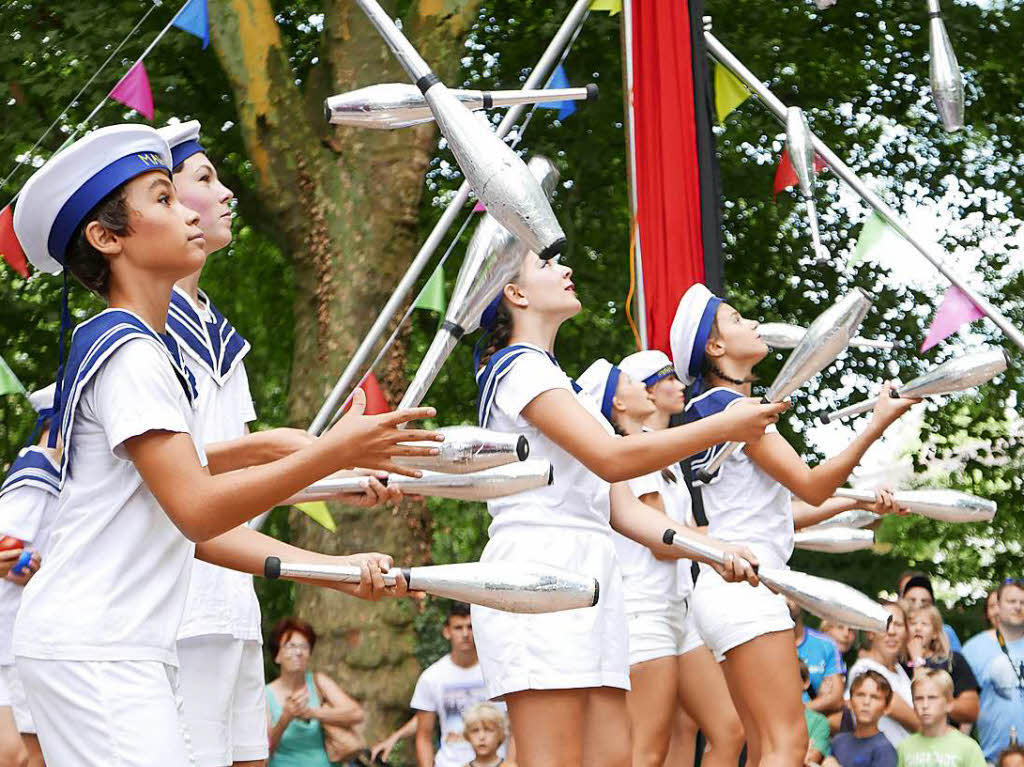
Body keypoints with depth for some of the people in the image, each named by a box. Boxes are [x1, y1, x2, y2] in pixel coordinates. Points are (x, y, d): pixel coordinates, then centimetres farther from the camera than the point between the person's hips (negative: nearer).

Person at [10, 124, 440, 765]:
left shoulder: (154, 352, 20)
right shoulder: (129, 354, -11)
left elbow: (198, 530, 15)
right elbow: (194, 510, -20)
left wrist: (335, 568, 7)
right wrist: (333, 454, -22)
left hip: (131, 653, 10)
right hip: (93, 654, -10)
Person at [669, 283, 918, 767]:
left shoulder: (714, 408, 20)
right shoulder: (731, 405, -8)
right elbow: (811, 486, -14)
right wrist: (878, 424, -16)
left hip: (728, 593, 10)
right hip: (743, 587, -10)